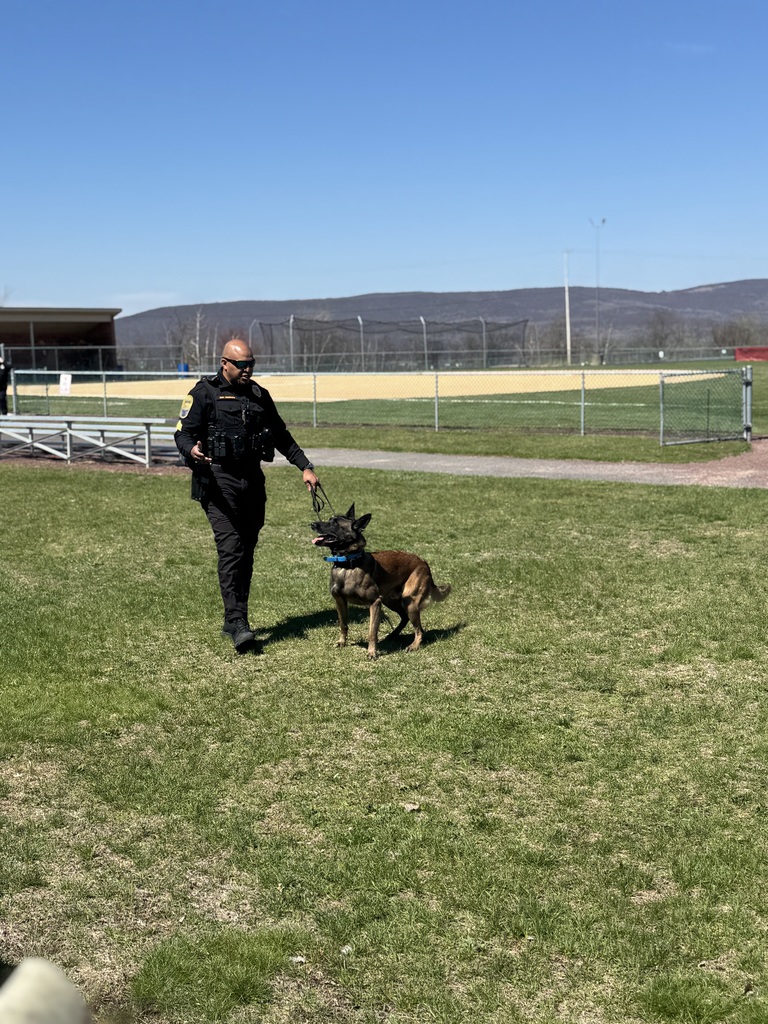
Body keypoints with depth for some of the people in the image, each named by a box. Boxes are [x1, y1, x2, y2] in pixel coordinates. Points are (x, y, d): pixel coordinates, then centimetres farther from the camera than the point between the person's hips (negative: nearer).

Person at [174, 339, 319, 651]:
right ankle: (237, 623, -18)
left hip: (252, 481, 6)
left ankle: (233, 620, 15)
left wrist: (305, 466, 15)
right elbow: (183, 432, -5)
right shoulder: (204, 393, -1)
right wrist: (192, 451, -28)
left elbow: (281, 435, 23)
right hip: (219, 480, -6)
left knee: (247, 551, 7)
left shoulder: (259, 395, 15)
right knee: (231, 548, -15)